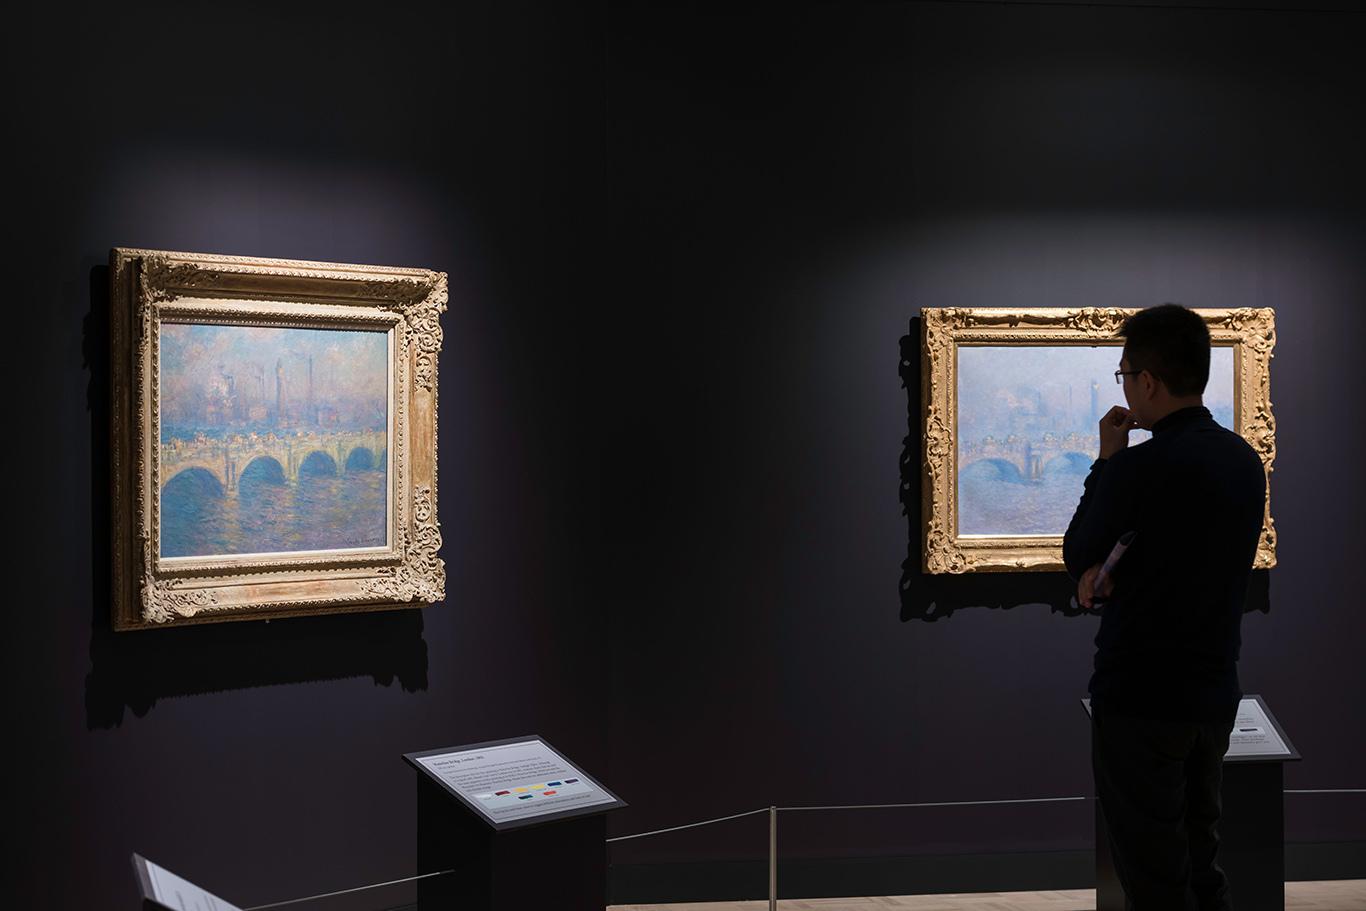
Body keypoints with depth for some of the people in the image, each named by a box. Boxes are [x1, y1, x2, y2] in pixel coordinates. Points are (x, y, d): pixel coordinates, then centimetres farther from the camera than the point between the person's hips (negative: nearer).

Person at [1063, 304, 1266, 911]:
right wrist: (1109, 570, -4)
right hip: (1216, 695, 8)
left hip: (1141, 700, -8)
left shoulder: (1139, 466, -22)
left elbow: (1076, 555, -6)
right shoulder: (1245, 459, 4)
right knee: (1200, 859, 19)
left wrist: (1106, 460, 1)